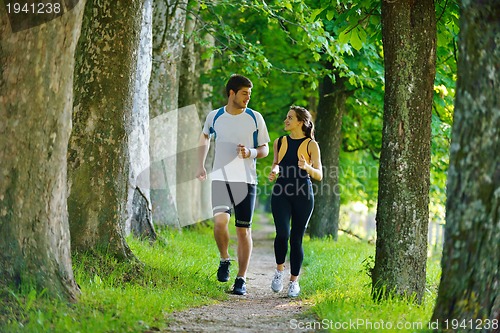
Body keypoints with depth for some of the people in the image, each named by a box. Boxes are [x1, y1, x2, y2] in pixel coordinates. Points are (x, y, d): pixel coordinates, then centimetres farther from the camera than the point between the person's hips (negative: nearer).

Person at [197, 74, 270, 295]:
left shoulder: (255, 118, 2)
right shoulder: (214, 117, 4)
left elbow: (265, 149, 9)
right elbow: (205, 136, 25)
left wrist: (251, 153, -13)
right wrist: (201, 165, 20)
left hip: (246, 180, 0)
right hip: (221, 178, 0)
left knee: (243, 230, 1)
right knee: (220, 221, -21)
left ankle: (241, 279, 10)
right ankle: (224, 260, 6)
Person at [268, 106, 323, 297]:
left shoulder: (311, 145, 0)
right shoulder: (279, 143, 10)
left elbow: (319, 175, -3)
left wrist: (307, 167, -23)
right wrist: (273, 172, 1)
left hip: (303, 195, -2)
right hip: (281, 193, 2)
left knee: (296, 238, 2)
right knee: (282, 233, -18)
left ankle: (294, 281, 15)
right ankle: (279, 269, 7)